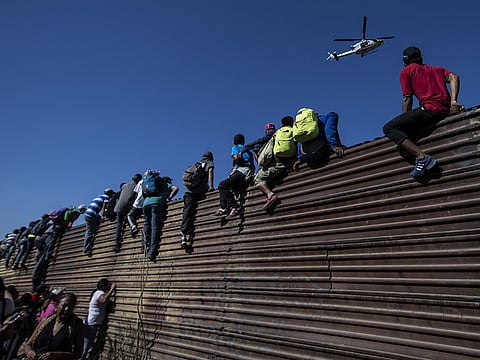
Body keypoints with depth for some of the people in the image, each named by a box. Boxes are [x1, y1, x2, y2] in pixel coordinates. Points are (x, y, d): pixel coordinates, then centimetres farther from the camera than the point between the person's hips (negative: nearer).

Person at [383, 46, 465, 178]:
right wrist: (453, 101, -1)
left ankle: (421, 157, -26)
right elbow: (453, 77, 9)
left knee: (389, 128, -9)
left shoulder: (406, 71, 13)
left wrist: (404, 121, 9)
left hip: (429, 108, -8)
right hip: (446, 111, 8)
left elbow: (407, 99, 5)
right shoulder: (437, 69, 30)